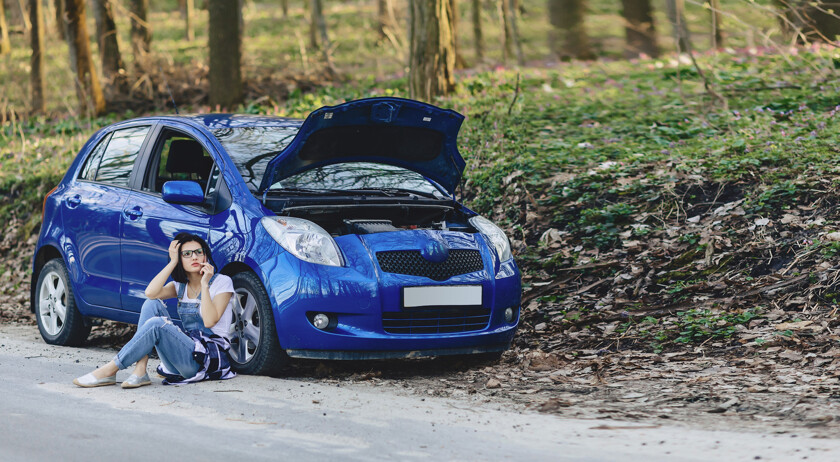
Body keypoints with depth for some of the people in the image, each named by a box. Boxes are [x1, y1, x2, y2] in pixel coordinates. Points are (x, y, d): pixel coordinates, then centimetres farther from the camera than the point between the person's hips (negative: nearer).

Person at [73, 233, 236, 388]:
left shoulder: (222, 282, -2)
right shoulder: (181, 285, 15)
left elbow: (209, 321, -16)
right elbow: (151, 293, -6)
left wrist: (205, 284, -16)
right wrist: (173, 262, -5)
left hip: (209, 358, -6)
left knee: (156, 324, -26)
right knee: (152, 304, -10)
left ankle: (109, 371, -19)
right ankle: (140, 372, -21)